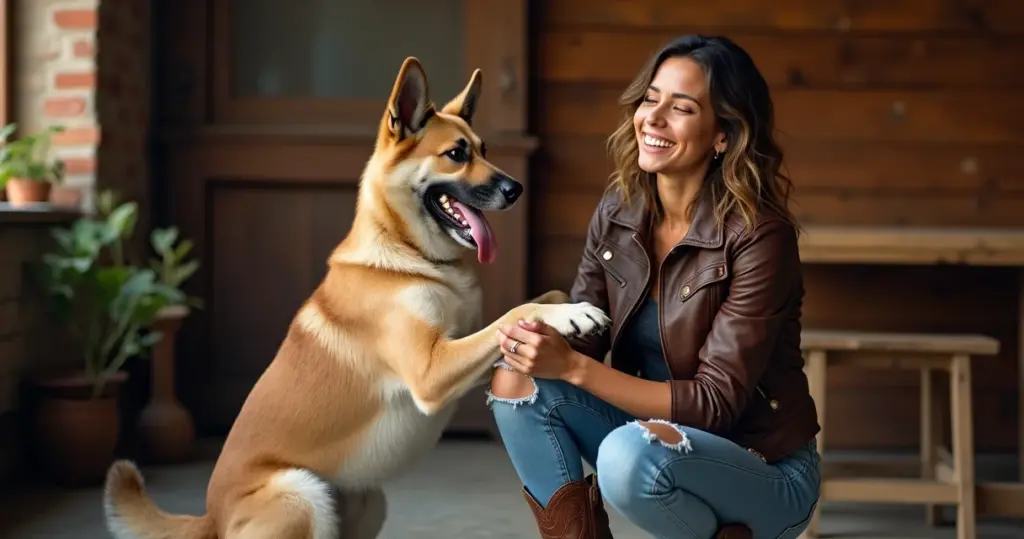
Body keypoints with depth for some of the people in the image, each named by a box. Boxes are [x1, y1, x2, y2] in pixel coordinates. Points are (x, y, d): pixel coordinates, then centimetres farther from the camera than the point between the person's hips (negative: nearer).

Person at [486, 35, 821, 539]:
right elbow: (581, 339, -1)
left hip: (761, 468, -5)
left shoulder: (758, 236, -22)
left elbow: (716, 402, -24)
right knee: (516, 378, -15)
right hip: (656, 429, 5)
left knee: (628, 455, -35)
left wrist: (572, 366, -30)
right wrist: (536, 338, -25)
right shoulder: (617, 212, -3)